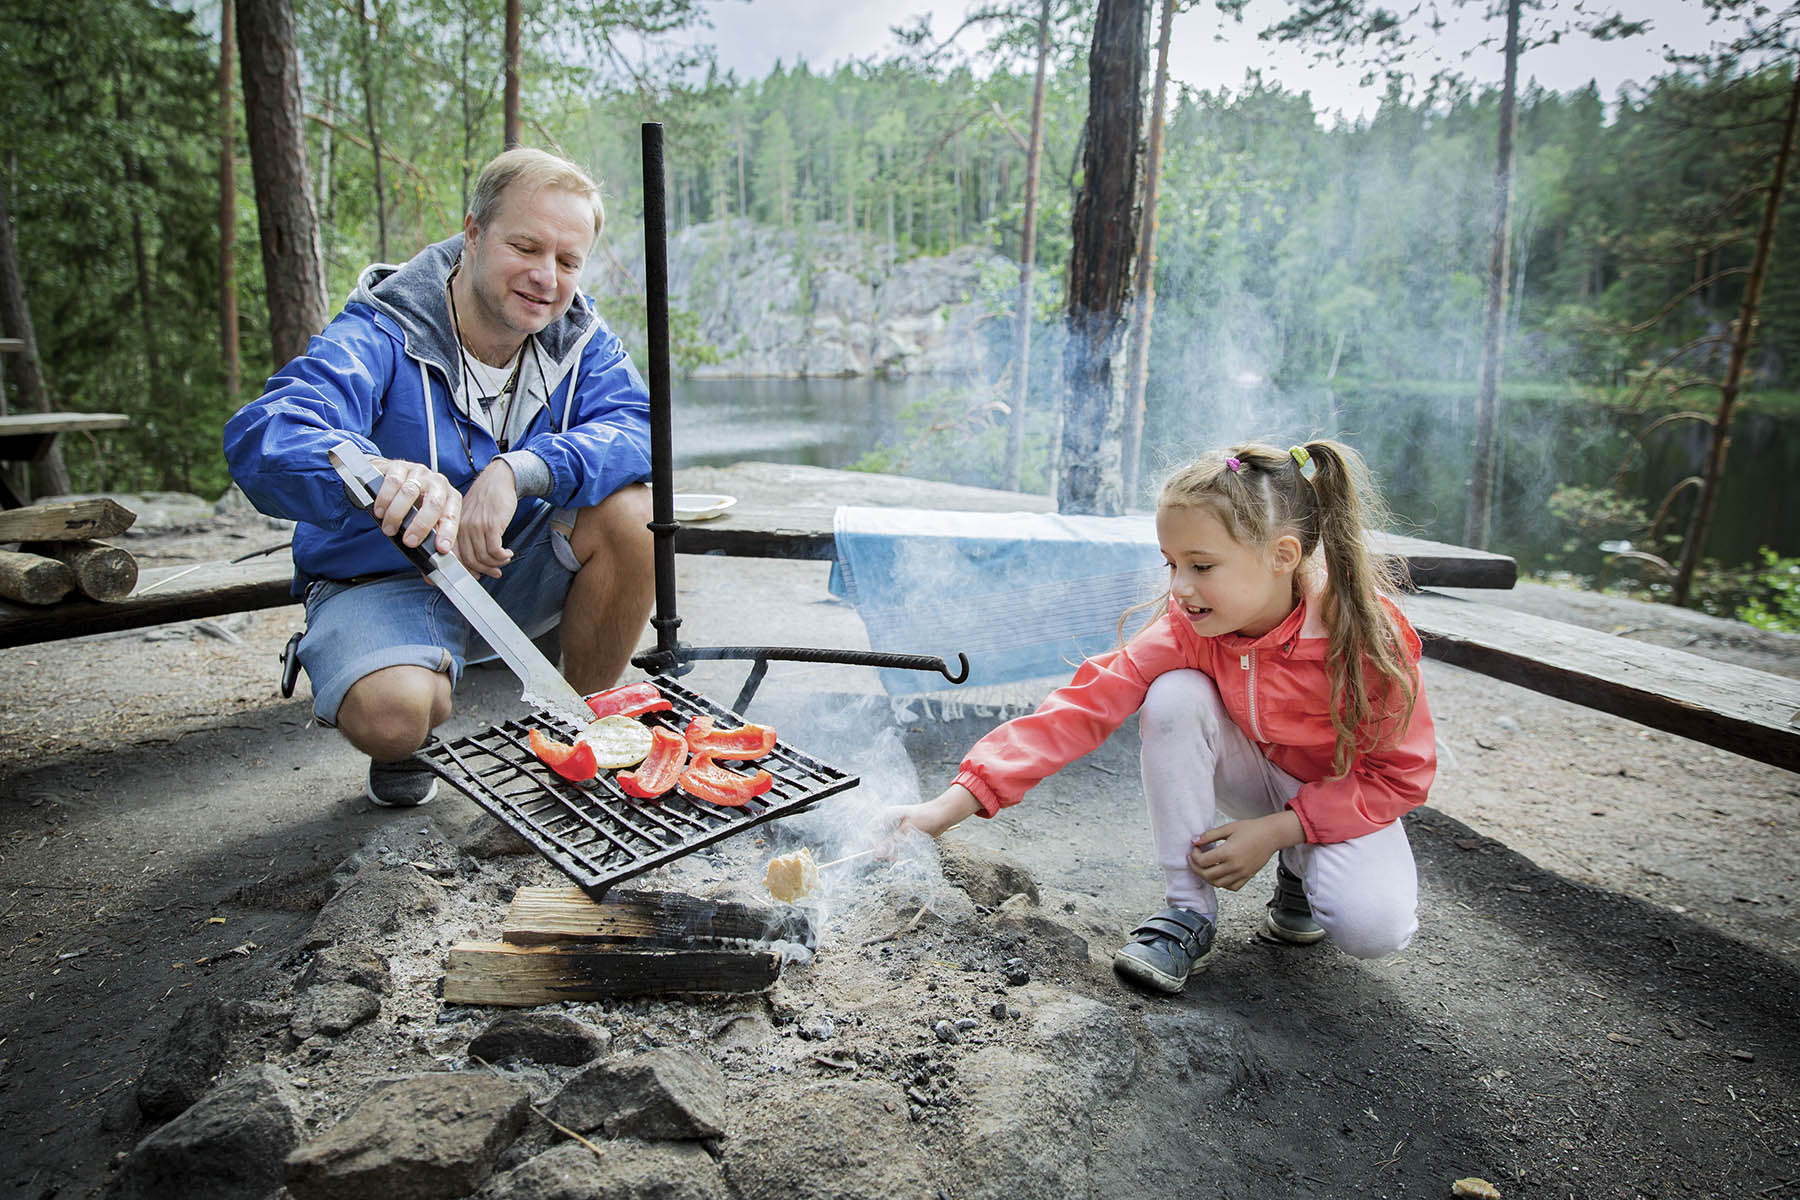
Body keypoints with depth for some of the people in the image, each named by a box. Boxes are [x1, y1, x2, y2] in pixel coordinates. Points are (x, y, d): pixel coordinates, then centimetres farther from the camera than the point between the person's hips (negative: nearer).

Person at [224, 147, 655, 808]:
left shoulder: (578, 336, -7)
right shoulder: (382, 336, -20)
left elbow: (635, 430, -23)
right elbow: (261, 437, -35)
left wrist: (521, 469, -41)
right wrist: (378, 474, -59)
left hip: (514, 568, 4)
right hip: (388, 577, -4)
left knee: (627, 507, -24)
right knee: (390, 713, -35)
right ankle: (405, 750, 8)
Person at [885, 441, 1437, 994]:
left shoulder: (1369, 635, -30)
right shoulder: (1185, 627, -23)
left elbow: (1400, 774, -18)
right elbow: (1086, 704, -30)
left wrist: (1273, 831, -26)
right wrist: (950, 806, -39)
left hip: (1347, 795, -2)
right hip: (1257, 773, 2)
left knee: (1372, 927, -31)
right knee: (1174, 695, -29)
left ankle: (1303, 871, 7)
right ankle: (1188, 909, -15)